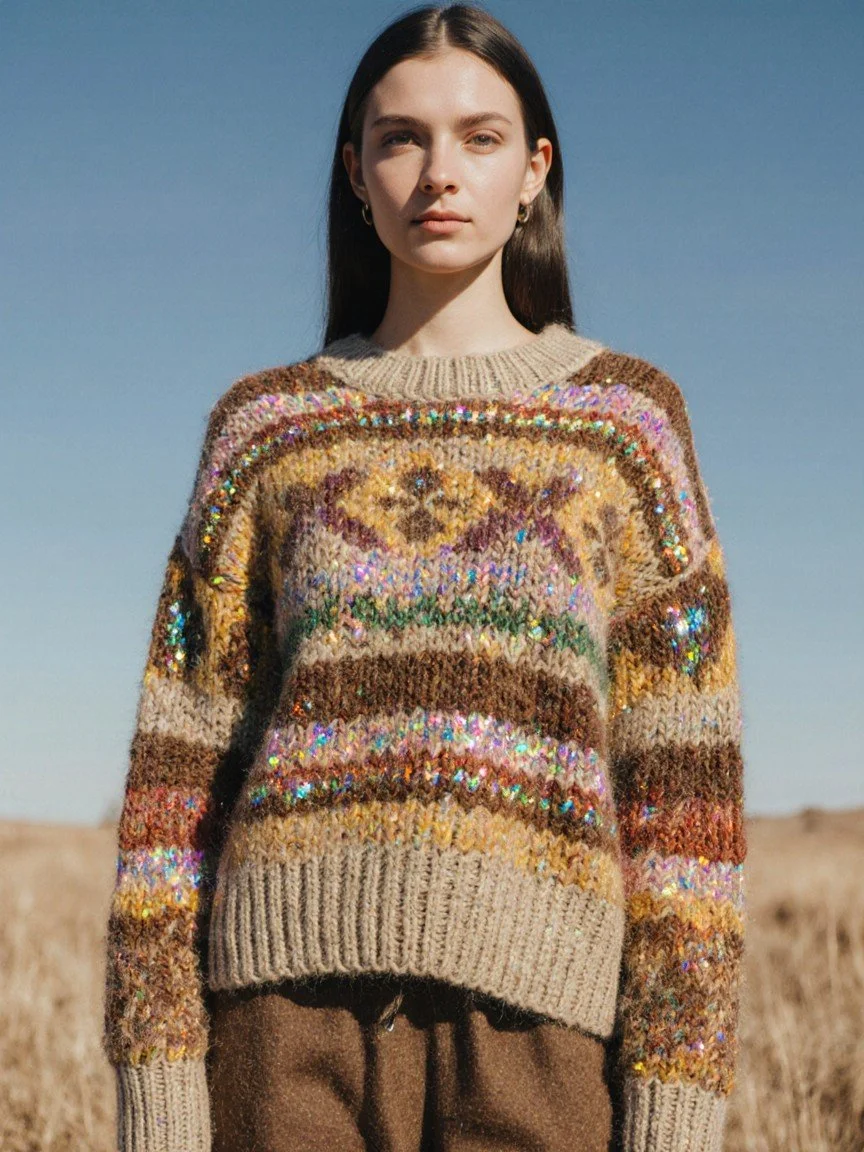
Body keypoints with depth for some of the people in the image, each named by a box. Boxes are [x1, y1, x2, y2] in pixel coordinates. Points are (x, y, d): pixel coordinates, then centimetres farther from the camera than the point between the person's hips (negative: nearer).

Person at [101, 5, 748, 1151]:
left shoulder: (626, 416, 9)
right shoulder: (267, 424, 12)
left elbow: (680, 768, 3)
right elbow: (182, 762, 8)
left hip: (529, 1025, 0)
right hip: (292, 1011, 1)